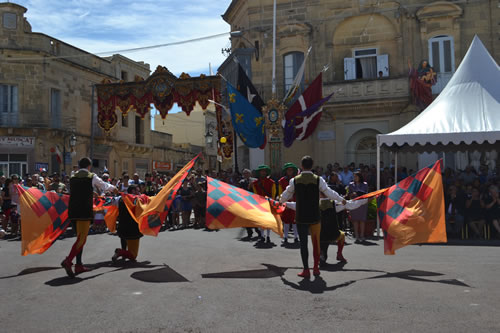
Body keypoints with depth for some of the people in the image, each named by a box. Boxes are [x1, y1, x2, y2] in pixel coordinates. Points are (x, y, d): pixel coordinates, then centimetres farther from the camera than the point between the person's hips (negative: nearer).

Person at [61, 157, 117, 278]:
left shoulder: (72, 178, 12)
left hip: (74, 210, 6)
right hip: (85, 210, -6)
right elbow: (104, 186, 14)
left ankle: (79, 265, 16)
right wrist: (114, 188, 36)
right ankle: (68, 260, -22)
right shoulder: (92, 177, -2)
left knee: (80, 237, 14)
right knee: (82, 238, -6)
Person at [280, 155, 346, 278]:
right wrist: (341, 199, 15)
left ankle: (306, 270, 7)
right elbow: (330, 193, -2)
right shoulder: (318, 180, -5)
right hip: (315, 217, 1)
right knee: (316, 242, 15)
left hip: (300, 217, 0)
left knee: (303, 243, 5)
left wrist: (280, 200, 31)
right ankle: (316, 268, 20)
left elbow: (285, 196, 8)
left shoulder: (294, 180, -2)